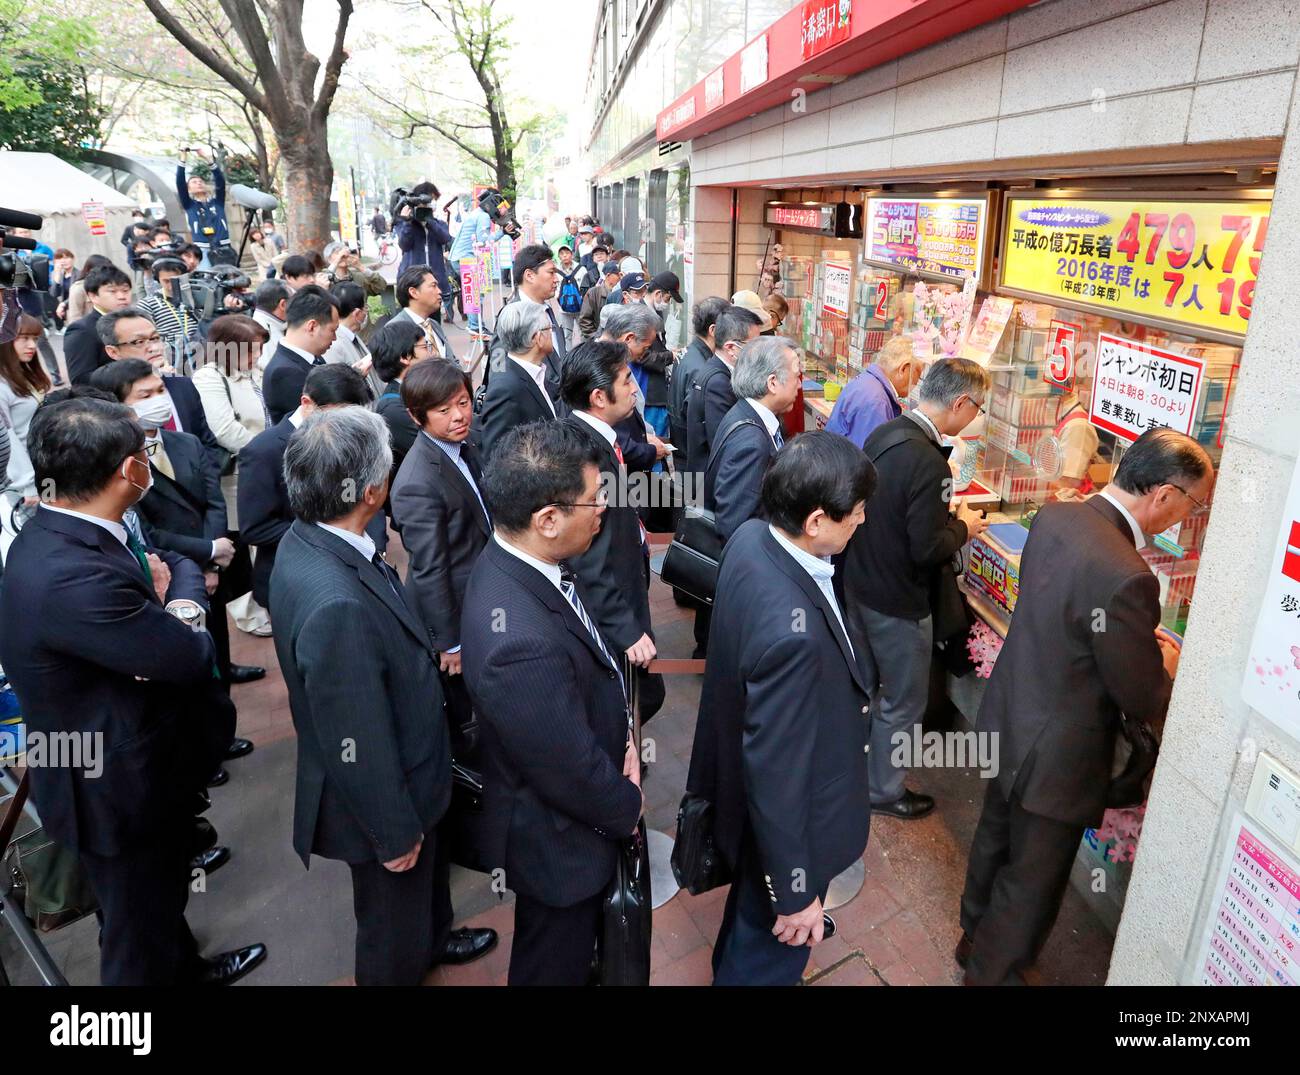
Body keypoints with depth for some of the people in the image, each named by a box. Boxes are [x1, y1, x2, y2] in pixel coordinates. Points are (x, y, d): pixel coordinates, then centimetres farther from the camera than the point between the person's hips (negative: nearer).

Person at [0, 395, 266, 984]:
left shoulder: (57, 531, -6)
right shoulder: (70, 579, -37)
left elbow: (179, 562, 3)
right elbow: (191, 656, -28)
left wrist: (178, 592, -19)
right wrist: (181, 615, -7)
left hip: (147, 760, 9)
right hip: (119, 787, -9)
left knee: (163, 894, 33)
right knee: (140, 932, 16)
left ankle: (185, 967, 57)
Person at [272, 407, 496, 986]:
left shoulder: (303, 540, -11)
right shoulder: (337, 606, -41)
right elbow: (358, 749, -30)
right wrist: (394, 834, -16)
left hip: (406, 768, 9)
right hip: (382, 798, -9)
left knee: (428, 868, 36)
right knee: (393, 922, 22)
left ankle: (432, 940, 64)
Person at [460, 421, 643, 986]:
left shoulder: (514, 561, -13)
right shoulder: (523, 643, -42)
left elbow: (592, 662, 3)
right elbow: (574, 770, -28)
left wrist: (623, 743, -5)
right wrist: (628, 807, -9)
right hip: (559, 837, -8)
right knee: (555, 963, 23)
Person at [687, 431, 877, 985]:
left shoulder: (752, 538, -14)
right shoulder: (791, 632, -42)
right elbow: (778, 773, -31)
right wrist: (796, 894, -16)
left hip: (738, 772, 9)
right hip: (783, 824, -9)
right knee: (772, 949, 22)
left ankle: (732, 962, 67)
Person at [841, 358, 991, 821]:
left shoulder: (884, 433, -1)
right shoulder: (928, 463, -28)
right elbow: (927, 550, -26)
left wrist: (943, 511, 8)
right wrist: (963, 526, -8)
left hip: (859, 582, 8)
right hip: (898, 602, -8)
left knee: (862, 684, 26)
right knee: (902, 703, 12)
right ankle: (885, 791, 30)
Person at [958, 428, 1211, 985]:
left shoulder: (1055, 516, -7)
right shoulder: (1125, 577, -33)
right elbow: (1145, 700, -20)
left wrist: (1139, 637, 7)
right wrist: (1168, 666, 1)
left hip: (1007, 721, 9)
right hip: (1054, 756, -8)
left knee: (995, 840, 29)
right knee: (1031, 882, 16)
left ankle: (976, 937, 52)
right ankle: (991, 973, 37)